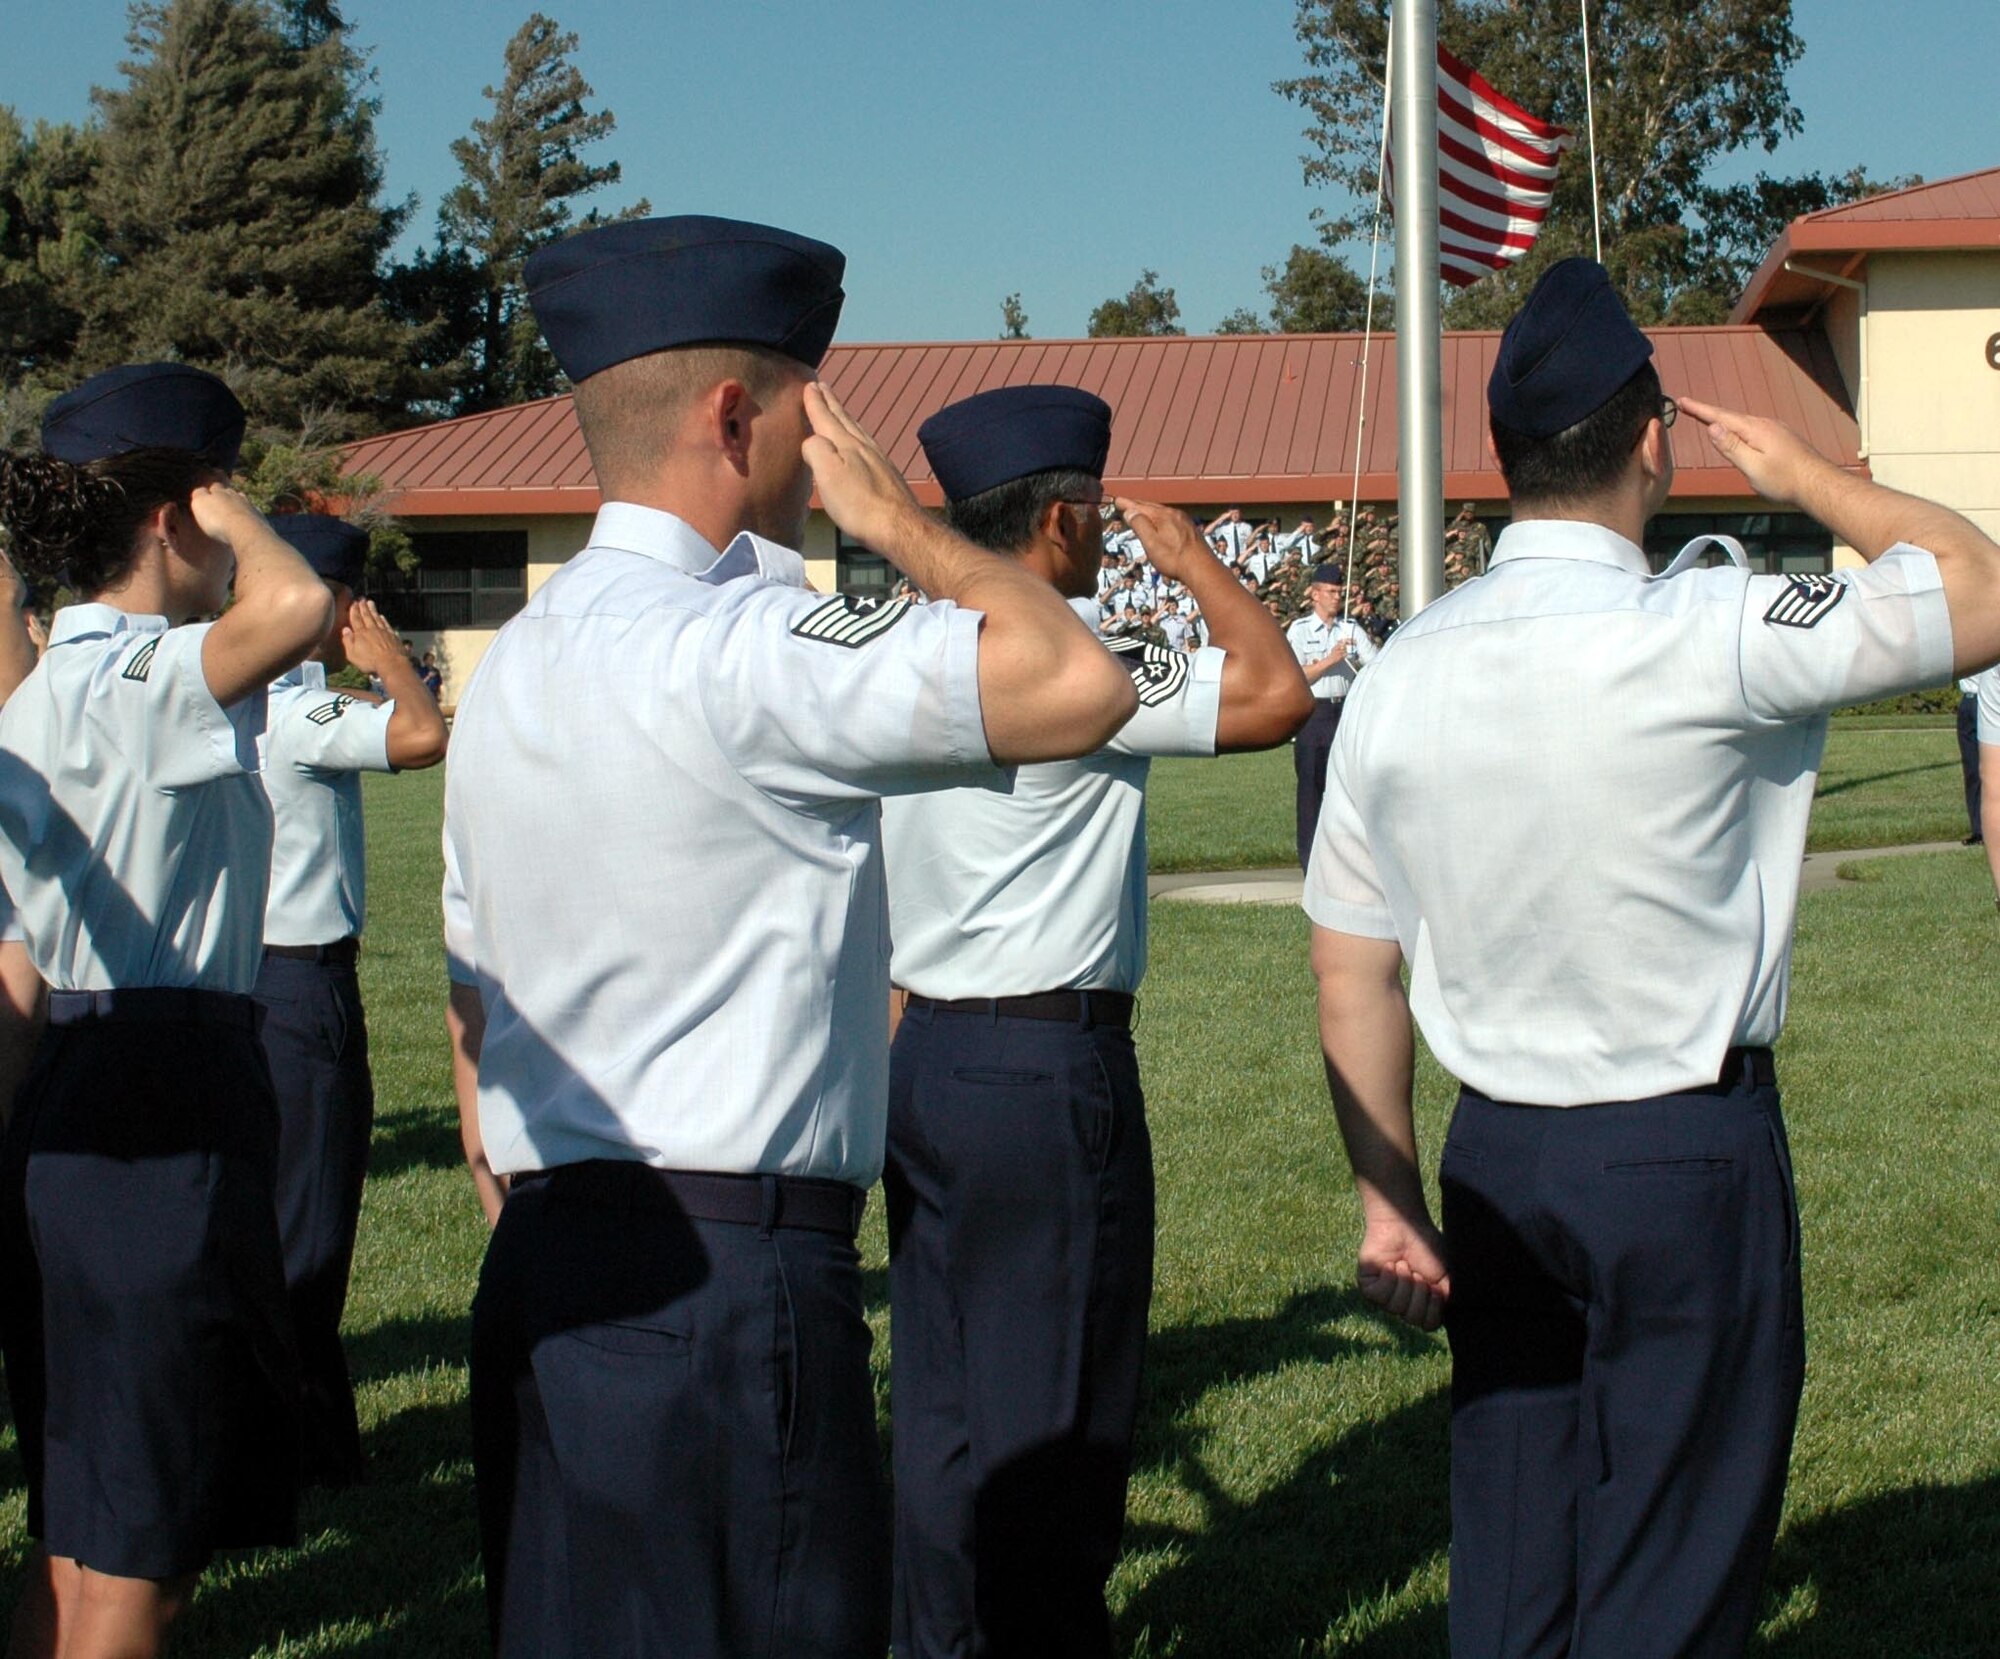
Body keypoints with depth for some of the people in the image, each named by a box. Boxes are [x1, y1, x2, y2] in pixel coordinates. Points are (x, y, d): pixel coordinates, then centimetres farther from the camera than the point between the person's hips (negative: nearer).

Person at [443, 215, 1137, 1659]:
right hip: (725, 1284, -9)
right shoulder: (731, 645, -15)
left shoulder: (514, 661, 15)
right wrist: (899, 522, -6)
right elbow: (1082, 686, -21)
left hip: (545, 1271, 10)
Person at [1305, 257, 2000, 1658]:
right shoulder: (1708, 639, -17)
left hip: (1498, 1158, 5)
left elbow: (1353, 973, 4)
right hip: (1690, 1162, -5)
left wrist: (1388, 1199, 13)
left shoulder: (1399, 676, -1)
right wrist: (1806, 476, 9)